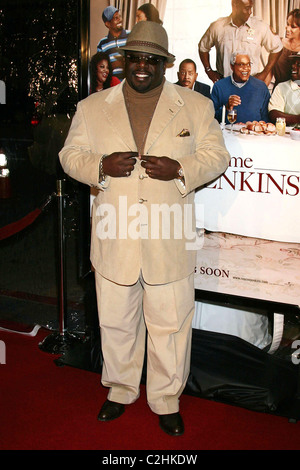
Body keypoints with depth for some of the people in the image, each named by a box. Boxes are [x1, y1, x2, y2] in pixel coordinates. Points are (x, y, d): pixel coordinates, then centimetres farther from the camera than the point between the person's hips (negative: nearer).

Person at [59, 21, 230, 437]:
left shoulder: (196, 106, 5)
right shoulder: (92, 107, 8)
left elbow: (217, 156, 4)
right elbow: (71, 156, 8)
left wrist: (180, 168, -16)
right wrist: (100, 166, -14)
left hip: (169, 243, -1)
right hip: (114, 240, 2)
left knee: (171, 325, 9)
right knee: (115, 323, 15)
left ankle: (166, 400, 31)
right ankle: (120, 390, 39)